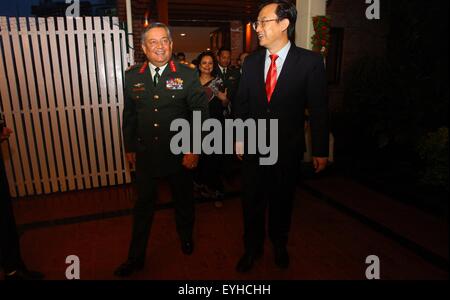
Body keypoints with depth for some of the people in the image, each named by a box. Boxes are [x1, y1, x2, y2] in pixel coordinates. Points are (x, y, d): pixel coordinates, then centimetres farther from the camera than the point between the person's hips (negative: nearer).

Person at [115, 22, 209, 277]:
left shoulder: (187, 75, -8)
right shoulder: (132, 76, 1)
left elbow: (201, 113, -9)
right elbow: (129, 115, 8)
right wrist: (129, 147, 10)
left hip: (180, 153, -2)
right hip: (145, 154, 2)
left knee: (184, 200, 18)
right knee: (144, 204, 14)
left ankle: (186, 237, 48)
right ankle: (136, 257, 33)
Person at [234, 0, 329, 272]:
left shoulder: (310, 61, -8)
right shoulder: (251, 62, 2)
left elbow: (319, 109, -7)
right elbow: (242, 103, 7)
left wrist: (321, 150, -5)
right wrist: (239, 139, 6)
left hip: (288, 149, -2)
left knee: (282, 201, 16)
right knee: (252, 202, 13)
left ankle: (279, 245, 43)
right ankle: (252, 248, 36)